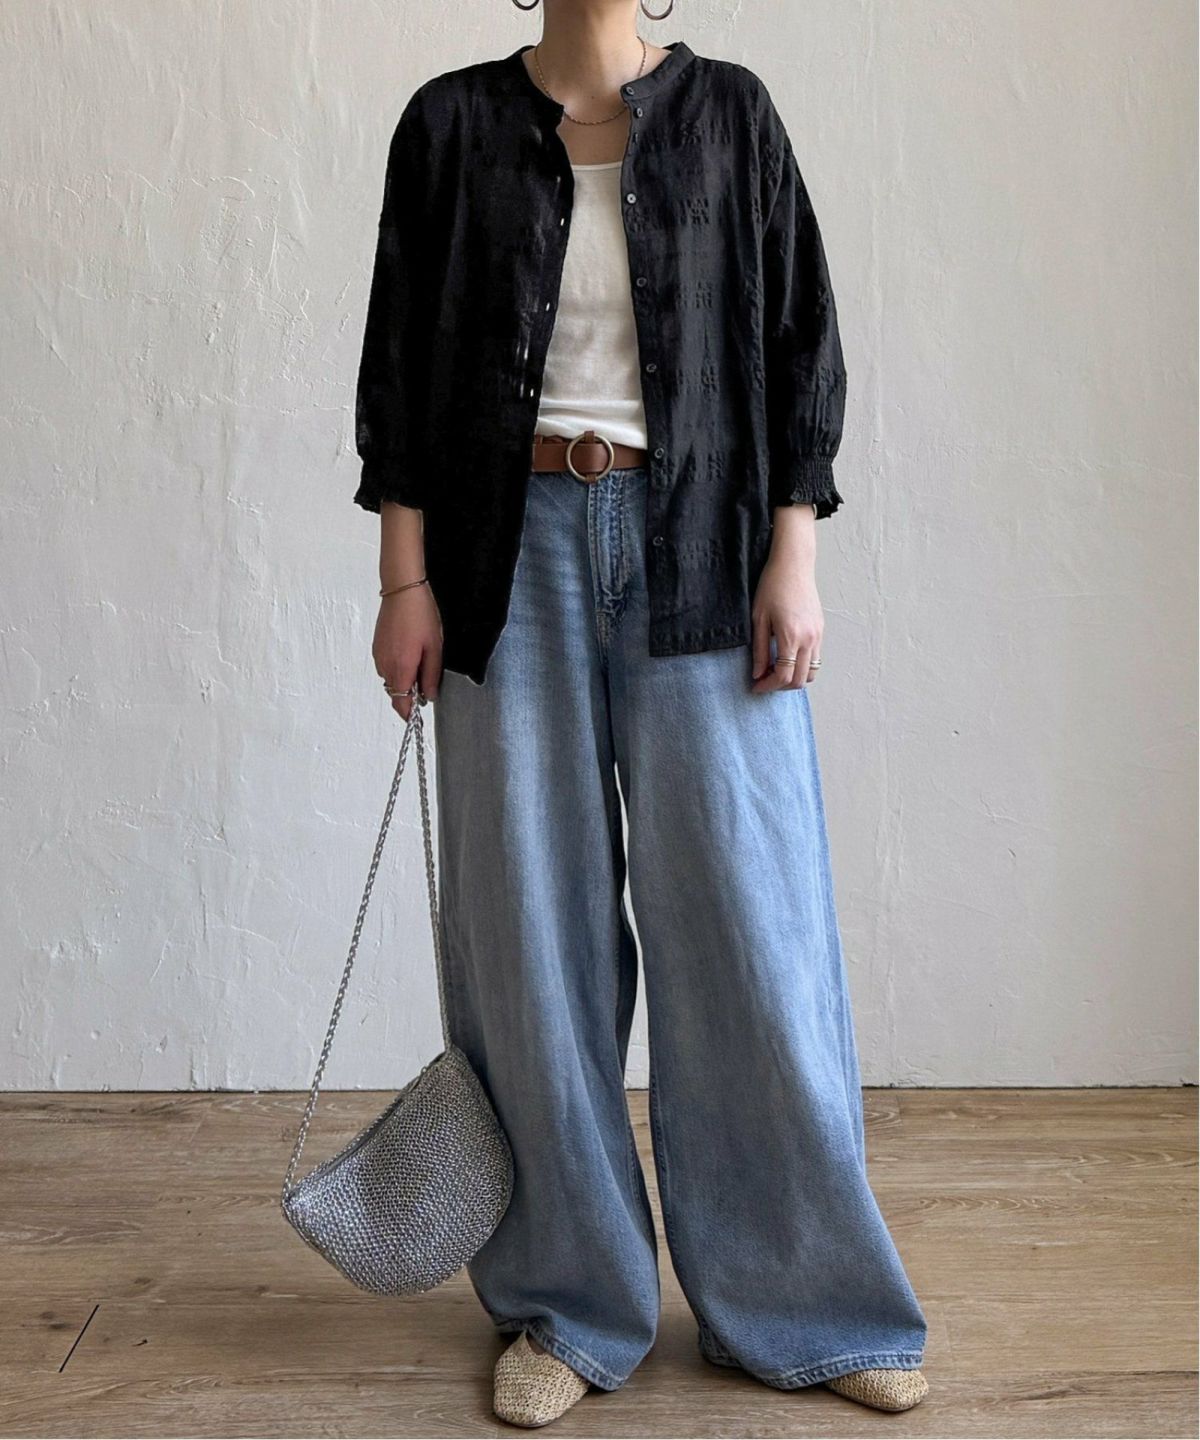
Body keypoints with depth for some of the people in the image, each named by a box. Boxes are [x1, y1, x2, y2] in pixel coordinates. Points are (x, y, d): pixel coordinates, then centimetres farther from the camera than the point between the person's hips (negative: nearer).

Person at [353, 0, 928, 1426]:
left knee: (748, 918, 0)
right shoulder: (453, 122, 8)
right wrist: (405, 579, -2)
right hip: (516, 550, 1)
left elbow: (801, 340, 5)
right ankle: (567, 1305, 19)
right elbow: (398, 359, 6)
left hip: (700, 552, 0)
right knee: (534, 927, 3)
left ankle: (803, 1301, 18)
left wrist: (793, 560, -4)